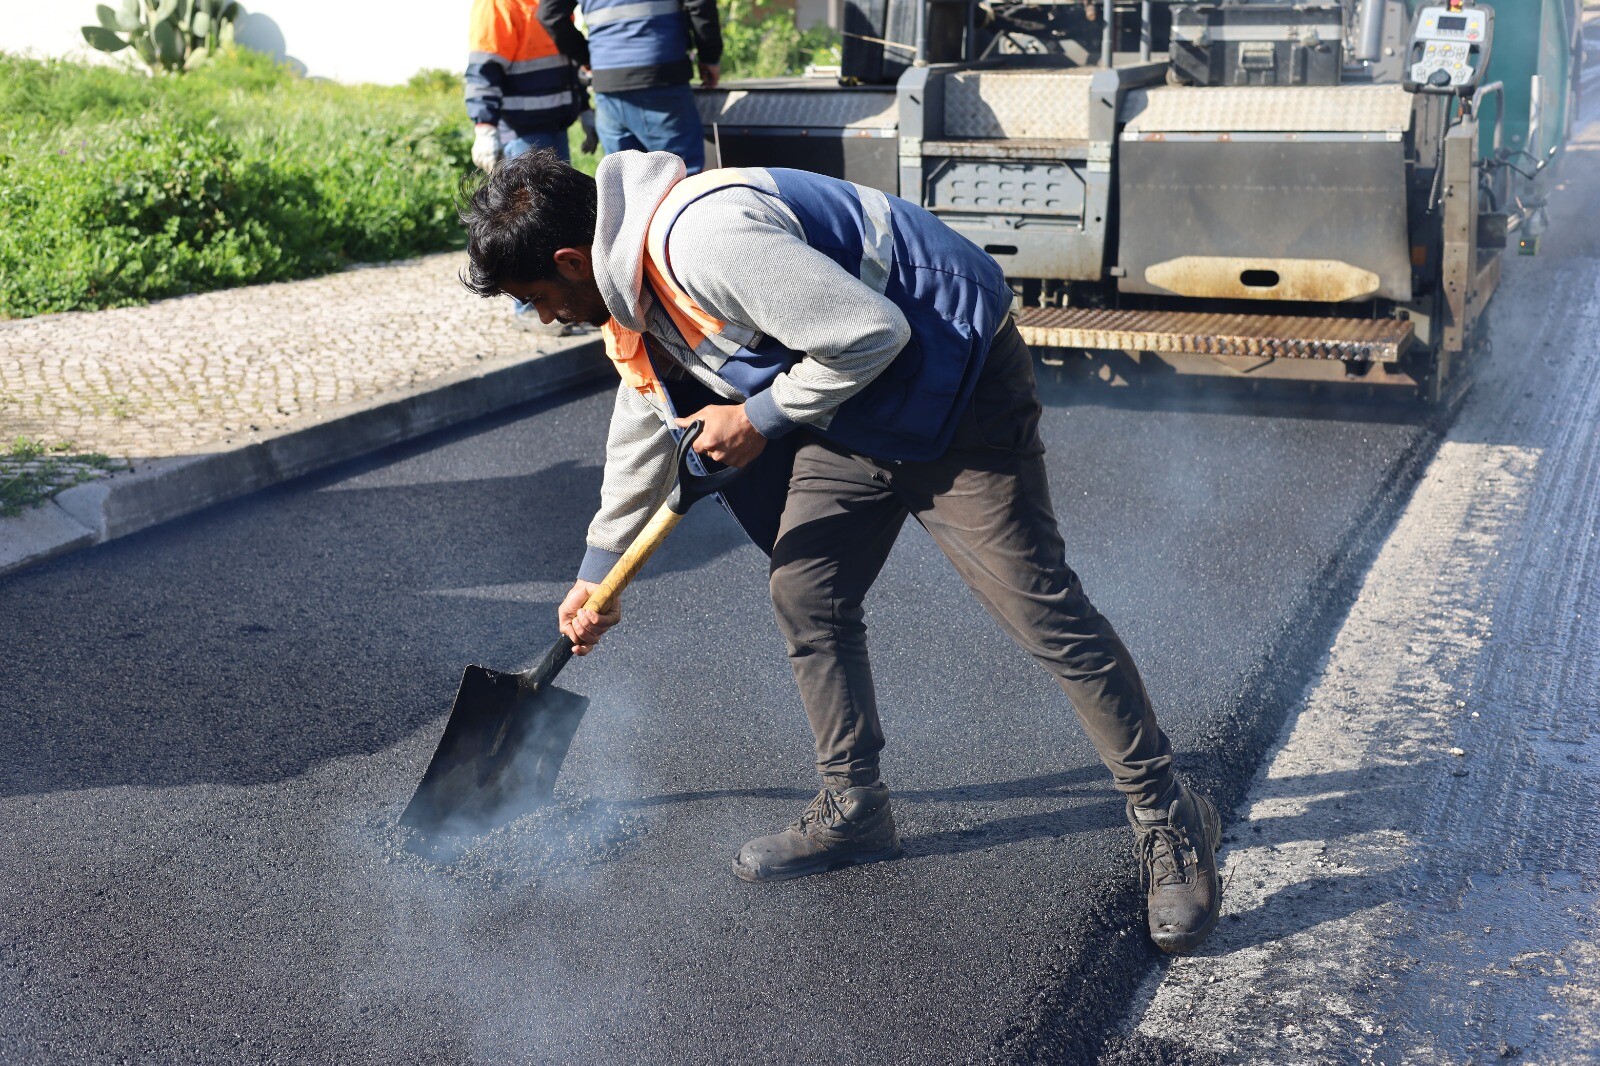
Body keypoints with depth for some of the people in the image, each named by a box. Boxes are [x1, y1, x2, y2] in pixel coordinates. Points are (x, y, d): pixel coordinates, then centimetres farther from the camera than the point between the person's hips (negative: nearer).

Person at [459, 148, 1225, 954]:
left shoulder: (705, 239, -28)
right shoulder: (633, 273, 6)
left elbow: (870, 331, -29)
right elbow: (646, 421, 21)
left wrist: (761, 419, -15)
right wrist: (597, 569, 27)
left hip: (954, 381, -10)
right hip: (851, 413, 10)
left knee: (1042, 607, -9)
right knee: (804, 598, 8)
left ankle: (1168, 823, 5)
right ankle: (853, 812, 24)